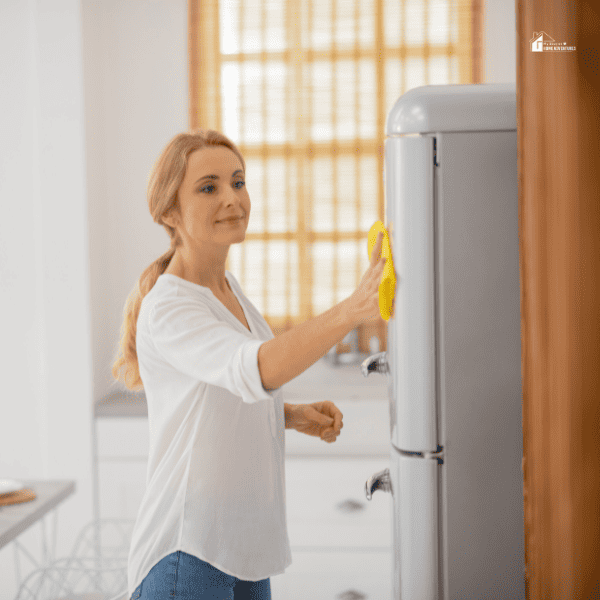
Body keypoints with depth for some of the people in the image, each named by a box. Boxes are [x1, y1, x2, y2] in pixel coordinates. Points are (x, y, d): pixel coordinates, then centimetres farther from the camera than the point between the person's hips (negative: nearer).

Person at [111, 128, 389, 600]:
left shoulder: (227, 286, 7)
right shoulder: (166, 310, -20)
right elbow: (259, 369, -39)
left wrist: (294, 416, 2)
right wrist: (352, 309, -53)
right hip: (187, 553, -8)